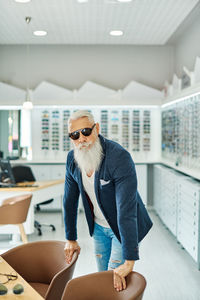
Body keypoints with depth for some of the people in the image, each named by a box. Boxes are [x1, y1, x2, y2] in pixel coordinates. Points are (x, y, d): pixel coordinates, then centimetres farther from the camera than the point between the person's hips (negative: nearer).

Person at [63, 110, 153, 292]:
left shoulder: (119, 157, -31)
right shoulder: (72, 159, -9)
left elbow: (126, 210, -36)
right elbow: (70, 200, 3)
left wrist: (129, 261, -38)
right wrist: (71, 239, 8)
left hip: (125, 228, -6)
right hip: (99, 227, 6)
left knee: (115, 282, -2)